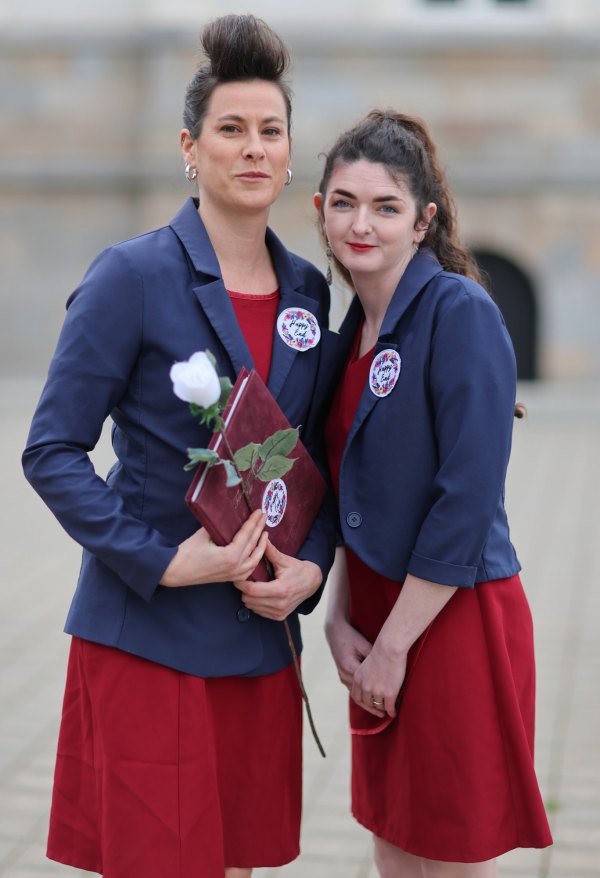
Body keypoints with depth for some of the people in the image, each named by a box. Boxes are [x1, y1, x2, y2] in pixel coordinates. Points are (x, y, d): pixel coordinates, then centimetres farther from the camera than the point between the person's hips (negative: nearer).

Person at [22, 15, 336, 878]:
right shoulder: (133, 276, -8)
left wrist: (311, 565, -3)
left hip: (260, 637, 5)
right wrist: (165, 561, -17)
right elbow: (52, 452, -9)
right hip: (147, 636, -5)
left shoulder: (308, 289, 9)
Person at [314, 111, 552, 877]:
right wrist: (340, 620, 3)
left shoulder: (461, 312, -14)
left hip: (453, 620, -7)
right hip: (381, 620, 8)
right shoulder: (356, 327, 10)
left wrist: (394, 644, -16)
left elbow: (467, 501, -19)